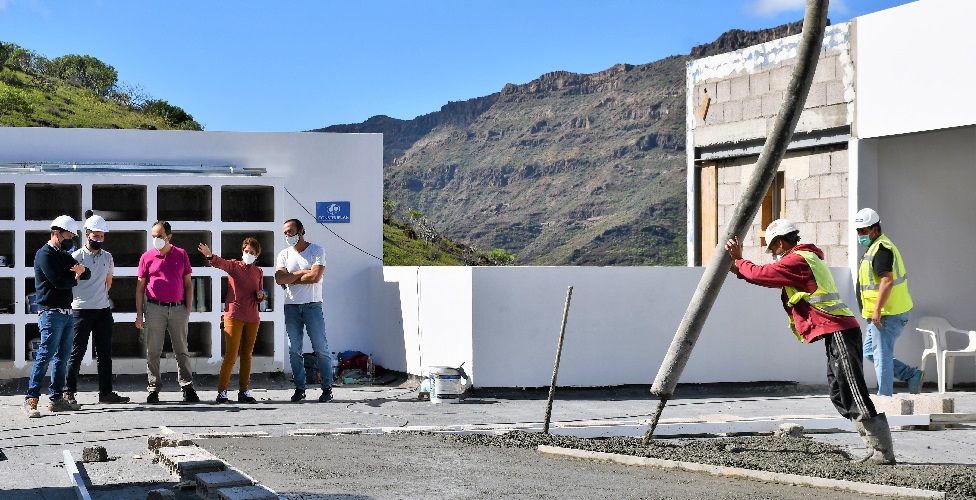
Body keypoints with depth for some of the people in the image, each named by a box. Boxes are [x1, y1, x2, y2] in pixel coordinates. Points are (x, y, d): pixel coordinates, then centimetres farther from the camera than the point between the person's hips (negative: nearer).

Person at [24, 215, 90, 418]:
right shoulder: (45, 254, -9)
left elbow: (87, 275, 16)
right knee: (45, 355, -12)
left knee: (63, 356, 9)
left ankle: (57, 398, 13)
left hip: (66, 312, 9)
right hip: (51, 312, -9)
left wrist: (82, 269, -8)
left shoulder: (64, 255, 19)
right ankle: (31, 400, -12)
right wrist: (75, 278, 1)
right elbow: (59, 282, -18)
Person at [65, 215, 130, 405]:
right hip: (82, 310, -5)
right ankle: (69, 392, 3)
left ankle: (105, 392, 12)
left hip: (104, 310, 5)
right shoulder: (77, 257, -4)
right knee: (77, 352, -3)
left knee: (104, 353, 7)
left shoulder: (107, 257, 11)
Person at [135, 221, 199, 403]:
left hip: (178, 308, 0)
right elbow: (140, 286, 7)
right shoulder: (147, 257, 5)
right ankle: (154, 389, 8)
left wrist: (188, 309, 1)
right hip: (155, 308, 0)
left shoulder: (181, 255, 6)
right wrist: (139, 313, 1)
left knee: (182, 351, 5)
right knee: (153, 352, 2)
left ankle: (188, 388, 9)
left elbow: (188, 284, 9)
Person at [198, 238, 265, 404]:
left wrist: (260, 295, -1)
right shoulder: (234, 266, 0)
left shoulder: (258, 272, 13)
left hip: (252, 318, 5)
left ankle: (244, 391, 15)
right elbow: (220, 263, -22)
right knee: (231, 356, -7)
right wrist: (210, 256, -42)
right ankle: (222, 391, -3)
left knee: (247, 355, 9)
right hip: (234, 316, -5)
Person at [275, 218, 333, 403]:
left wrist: (291, 278, -6)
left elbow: (315, 277, -13)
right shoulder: (284, 255, 10)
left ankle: (327, 389, 1)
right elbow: (279, 279, -6)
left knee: (321, 348, -4)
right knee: (294, 350, 3)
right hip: (291, 307, 3)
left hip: (312, 306, -3)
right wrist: (302, 272, -9)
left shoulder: (316, 251, 1)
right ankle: (299, 388, 9)